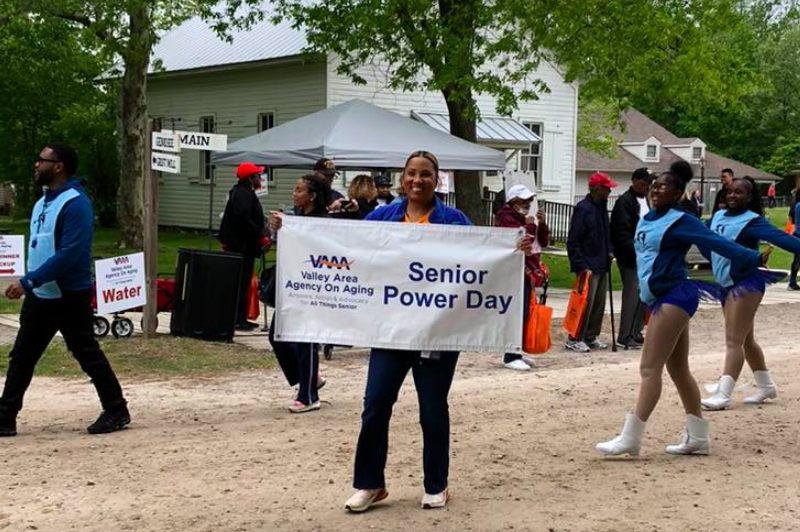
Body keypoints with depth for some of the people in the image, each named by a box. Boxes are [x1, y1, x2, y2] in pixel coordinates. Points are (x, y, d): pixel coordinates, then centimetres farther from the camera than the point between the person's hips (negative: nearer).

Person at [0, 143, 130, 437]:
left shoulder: (75, 204, -17)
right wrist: (29, 284, 13)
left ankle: (117, 411, 14)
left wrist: (28, 281, -25)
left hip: (70, 297, -9)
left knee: (88, 355, 1)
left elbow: (69, 253, -25)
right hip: (39, 297, 9)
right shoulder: (42, 202, 12)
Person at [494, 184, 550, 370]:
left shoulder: (525, 217, 19)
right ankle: (511, 358, -16)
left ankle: (516, 353, 18)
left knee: (523, 313, 11)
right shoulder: (507, 218, -9)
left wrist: (542, 224, 3)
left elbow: (544, 242, 16)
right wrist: (530, 225, -14)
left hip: (527, 272, 9)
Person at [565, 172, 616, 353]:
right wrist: (581, 265, -19)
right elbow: (573, 241, -17)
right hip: (588, 267, -9)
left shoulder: (602, 207, 12)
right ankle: (575, 339, 2)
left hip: (602, 265, 9)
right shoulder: (583, 208, -14)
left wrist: (608, 251, 10)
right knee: (586, 303, -7)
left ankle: (591, 336, 23)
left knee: (599, 304, 12)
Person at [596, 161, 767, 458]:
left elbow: (716, 243, -16)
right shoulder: (646, 220, 13)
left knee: (650, 367, -11)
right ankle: (698, 438, 20)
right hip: (659, 299, 9)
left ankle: (630, 438, -12)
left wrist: (754, 259, -24)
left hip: (675, 297, -9)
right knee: (678, 369, 12)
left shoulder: (680, 221, -10)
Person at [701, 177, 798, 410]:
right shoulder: (718, 216, 9)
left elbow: (779, 237, -25)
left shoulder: (752, 220, -12)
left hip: (746, 284, -8)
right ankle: (766, 386, 31)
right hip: (726, 284, 8)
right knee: (746, 340, 18)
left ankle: (724, 395, -13)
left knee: (734, 340, -11)